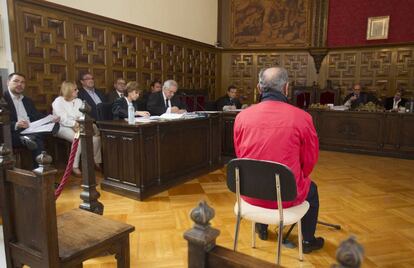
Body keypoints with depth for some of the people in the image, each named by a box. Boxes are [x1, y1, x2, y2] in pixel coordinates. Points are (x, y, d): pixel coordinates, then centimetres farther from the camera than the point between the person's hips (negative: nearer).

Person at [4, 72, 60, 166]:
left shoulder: (27, 100, 25)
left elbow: (37, 116, 18)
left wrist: (51, 119, -3)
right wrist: (15, 125, -30)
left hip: (31, 131, 6)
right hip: (13, 134, -6)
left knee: (54, 125, -21)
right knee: (37, 141, -34)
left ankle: (30, 138, -37)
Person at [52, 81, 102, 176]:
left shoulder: (78, 101, 17)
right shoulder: (58, 101, -2)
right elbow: (62, 119, -14)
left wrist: (79, 124, -17)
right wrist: (74, 124, -29)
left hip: (78, 126, 6)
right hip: (63, 128, -6)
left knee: (96, 137, -20)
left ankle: (96, 161, -5)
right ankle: (74, 166, -27)